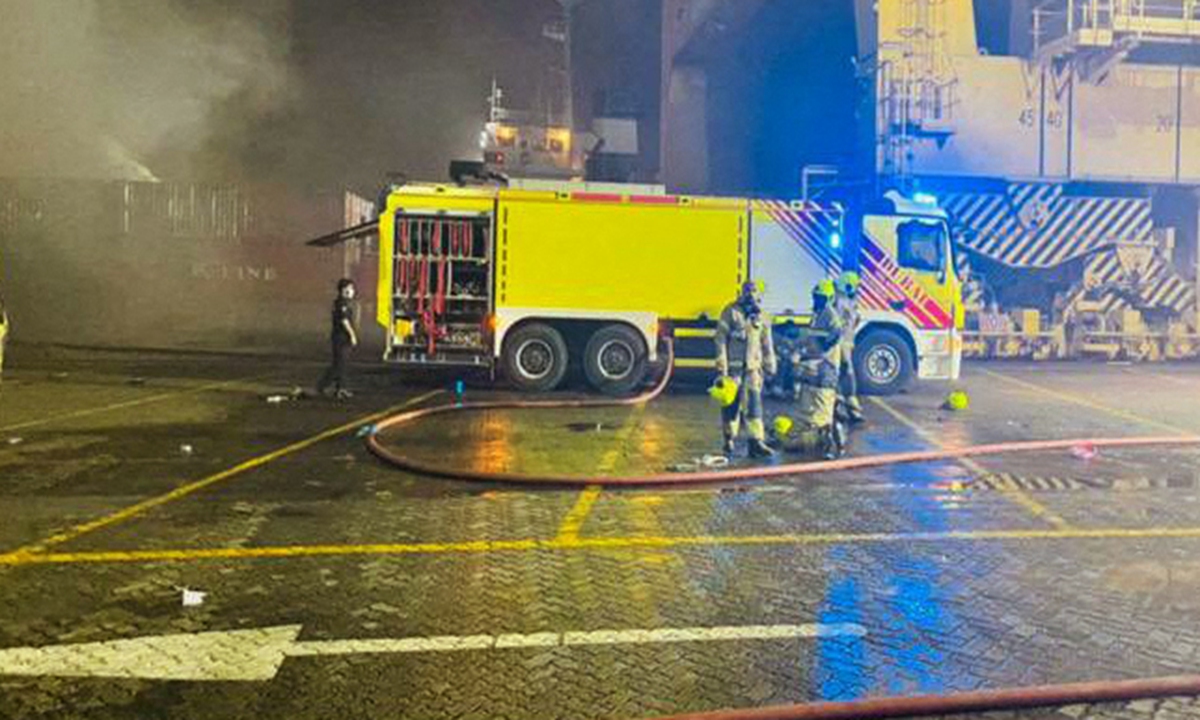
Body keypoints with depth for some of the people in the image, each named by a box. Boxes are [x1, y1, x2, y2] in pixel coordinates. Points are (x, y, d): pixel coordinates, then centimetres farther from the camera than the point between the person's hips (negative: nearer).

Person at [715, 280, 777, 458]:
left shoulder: (761, 317, 10)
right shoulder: (731, 312, -3)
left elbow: (767, 344, 16)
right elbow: (721, 339, -5)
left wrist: (770, 367, 14)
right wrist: (722, 364, -10)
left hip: (752, 367, 3)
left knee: (753, 403, -3)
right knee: (731, 403, 3)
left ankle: (756, 442, -3)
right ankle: (729, 439, 17)